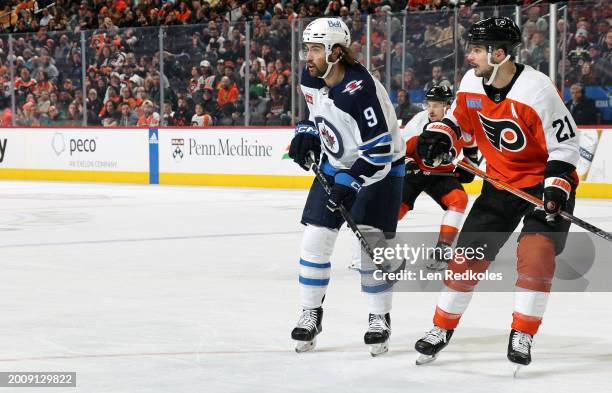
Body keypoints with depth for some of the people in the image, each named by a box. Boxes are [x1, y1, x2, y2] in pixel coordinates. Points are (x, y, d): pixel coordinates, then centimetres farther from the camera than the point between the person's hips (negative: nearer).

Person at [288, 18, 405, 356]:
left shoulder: (360, 90, -30)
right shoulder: (311, 78, -7)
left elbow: (378, 149, -29)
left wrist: (349, 183, -32)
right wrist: (307, 132, -1)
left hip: (379, 167, -7)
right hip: (335, 163, 7)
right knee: (315, 239, 2)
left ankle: (379, 318, 4)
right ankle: (310, 314, 15)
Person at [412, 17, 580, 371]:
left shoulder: (537, 89, -26)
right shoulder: (471, 83, -7)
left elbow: (565, 143, -20)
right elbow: (458, 117, 12)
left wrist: (556, 188, -29)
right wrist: (438, 136, -8)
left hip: (545, 182, -6)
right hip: (501, 182, 6)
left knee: (535, 252, -23)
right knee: (469, 253, 4)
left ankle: (522, 336, -13)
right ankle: (442, 328, 18)